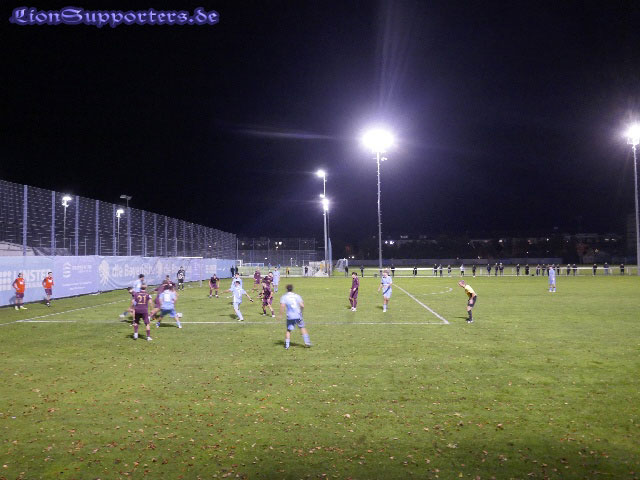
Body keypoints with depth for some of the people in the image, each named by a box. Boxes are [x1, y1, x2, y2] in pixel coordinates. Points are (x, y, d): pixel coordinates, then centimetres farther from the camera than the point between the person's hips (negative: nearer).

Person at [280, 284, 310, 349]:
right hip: (298, 316, 1)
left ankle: (287, 345, 6)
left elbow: (282, 306, -13)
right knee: (303, 328, 16)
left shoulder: (284, 297, 2)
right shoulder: (297, 296, 6)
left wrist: (281, 314, -6)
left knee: (288, 330, 10)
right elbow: (302, 305, -3)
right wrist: (301, 311, 15)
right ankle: (307, 342, 11)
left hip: (290, 316, -1)